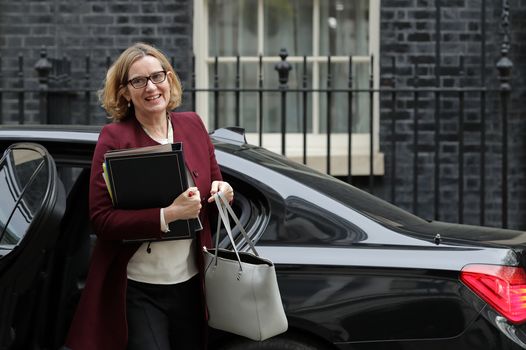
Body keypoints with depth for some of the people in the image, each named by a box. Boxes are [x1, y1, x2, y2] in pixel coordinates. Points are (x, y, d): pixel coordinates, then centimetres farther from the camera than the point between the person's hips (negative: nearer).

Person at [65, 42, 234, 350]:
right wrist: (168, 215, -24)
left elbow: (215, 183, 16)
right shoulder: (114, 138, -10)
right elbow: (101, 219, -15)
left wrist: (223, 192, -8)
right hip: (138, 291, -5)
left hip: (190, 283, 5)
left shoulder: (192, 125, 4)